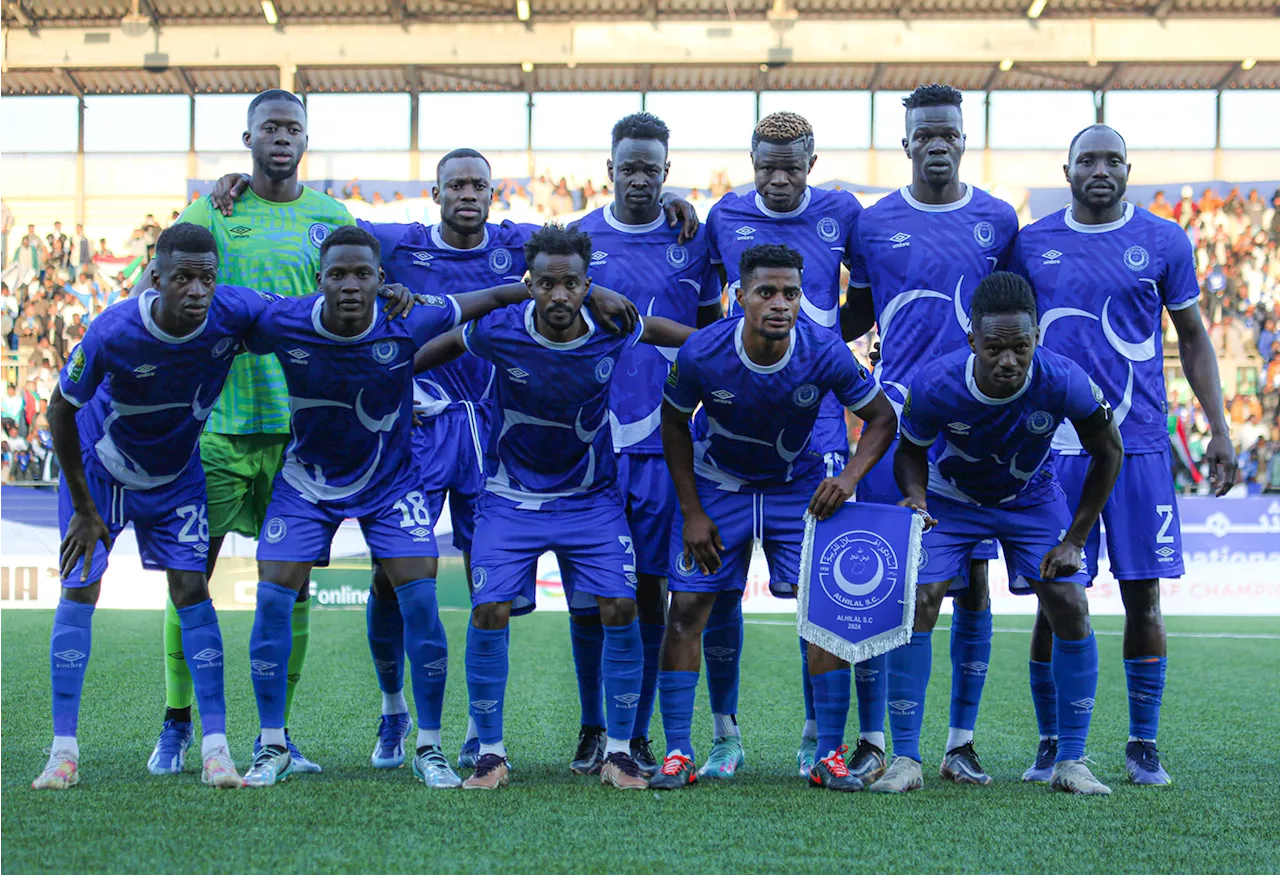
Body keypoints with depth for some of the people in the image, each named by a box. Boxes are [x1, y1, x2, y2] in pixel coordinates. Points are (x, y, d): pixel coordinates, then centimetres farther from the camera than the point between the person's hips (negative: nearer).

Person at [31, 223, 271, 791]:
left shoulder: (235, 311, -26)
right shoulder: (111, 334, -32)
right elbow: (61, 411, -17)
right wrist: (83, 508, -11)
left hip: (177, 473, 2)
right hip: (99, 466, -2)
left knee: (191, 588, -6)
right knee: (79, 590, -6)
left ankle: (215, 748, -4)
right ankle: (64, 750, 1)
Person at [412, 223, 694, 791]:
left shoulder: (613, 330, -14)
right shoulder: (499, 333, -19)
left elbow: (656, 329, 9)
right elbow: (447, 344, 4)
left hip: (592, 498, 1)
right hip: (511, 498, -1)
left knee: (620, 610, -10)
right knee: (489, 613, -12)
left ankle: (619, 753, 5)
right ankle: (490, 754, 4)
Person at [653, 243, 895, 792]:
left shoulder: (824, 353, -25)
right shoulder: (702, 354, -26)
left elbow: (881, 418, -10)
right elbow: (674, 423, -7)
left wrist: (850, 476, -27)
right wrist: (692, 513, -8)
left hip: (799, 487, 0)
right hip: (717, 483, 0)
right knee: (687, 608, -7)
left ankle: (830, 756, 0)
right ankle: (678, 755, 2)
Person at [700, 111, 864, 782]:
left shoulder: (840, 215, 5)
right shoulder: (725, 217, 7)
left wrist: (816, 342, 6)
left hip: (814, 416, -1)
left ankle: (816, 735, 8)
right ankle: (724, 733, 12)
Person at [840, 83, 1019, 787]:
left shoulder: (997, 220, 6)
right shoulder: (874, 223, 5)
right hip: (894, 420, 0)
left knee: (972, 581, 3)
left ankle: (961, 743, 12)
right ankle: (872, 742, 7)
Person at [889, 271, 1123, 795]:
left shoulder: (1063, 382, -34)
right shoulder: (934, 386, -34)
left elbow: (1108, 452, -14)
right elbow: (911, 451, -11)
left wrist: (1075, 540, -13)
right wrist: (916, 498, -33)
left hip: (1032, 498, 1)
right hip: (950, 496, 0)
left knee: (1071, 609, -12)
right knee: (917, 605, -16)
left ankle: (1071, 762, 1)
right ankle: (905, 760, -5)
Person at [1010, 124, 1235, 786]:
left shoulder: (1163, 242, 5)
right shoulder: (1031, 244, 6)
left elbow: (1192, 339, 11)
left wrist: (1219, 430, 5)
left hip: (1138, 446, 0)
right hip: (1054, 449, 0)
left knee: (1143, 594, 1)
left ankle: (1143, 744, 12)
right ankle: (1051, 744, 12)